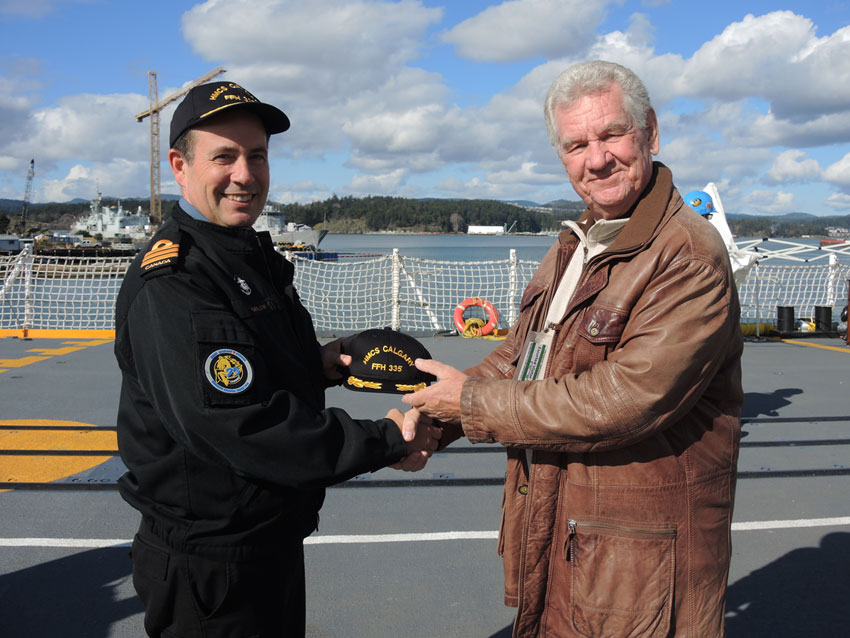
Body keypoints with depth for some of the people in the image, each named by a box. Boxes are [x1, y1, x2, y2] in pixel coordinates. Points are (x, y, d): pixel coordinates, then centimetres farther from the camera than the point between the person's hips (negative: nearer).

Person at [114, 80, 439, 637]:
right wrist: (387, 442, -23)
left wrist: (315, 364, -1)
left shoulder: (257, 256, 9)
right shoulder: (170, 282, -23)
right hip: (210, 567, -9)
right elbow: (243, 428, -30)